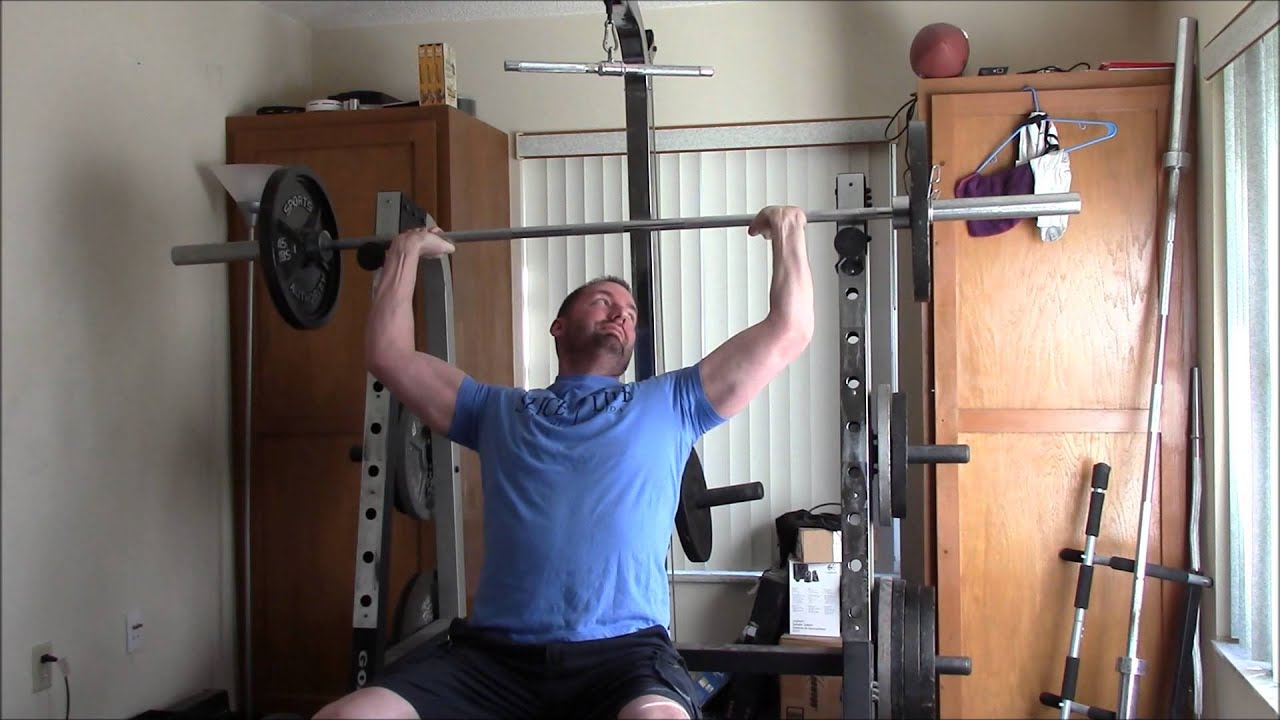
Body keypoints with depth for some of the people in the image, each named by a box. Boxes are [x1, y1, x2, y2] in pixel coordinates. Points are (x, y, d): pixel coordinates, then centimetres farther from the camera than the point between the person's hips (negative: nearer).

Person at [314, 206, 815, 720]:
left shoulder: (669, 404, 22)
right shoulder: (499, 411, 26)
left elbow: (788, 332, 21)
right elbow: (389, 355, 27)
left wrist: (788, 234, 24)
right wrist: (406, 254, 33)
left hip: (622, 650, -1)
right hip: (493, 651, 2)